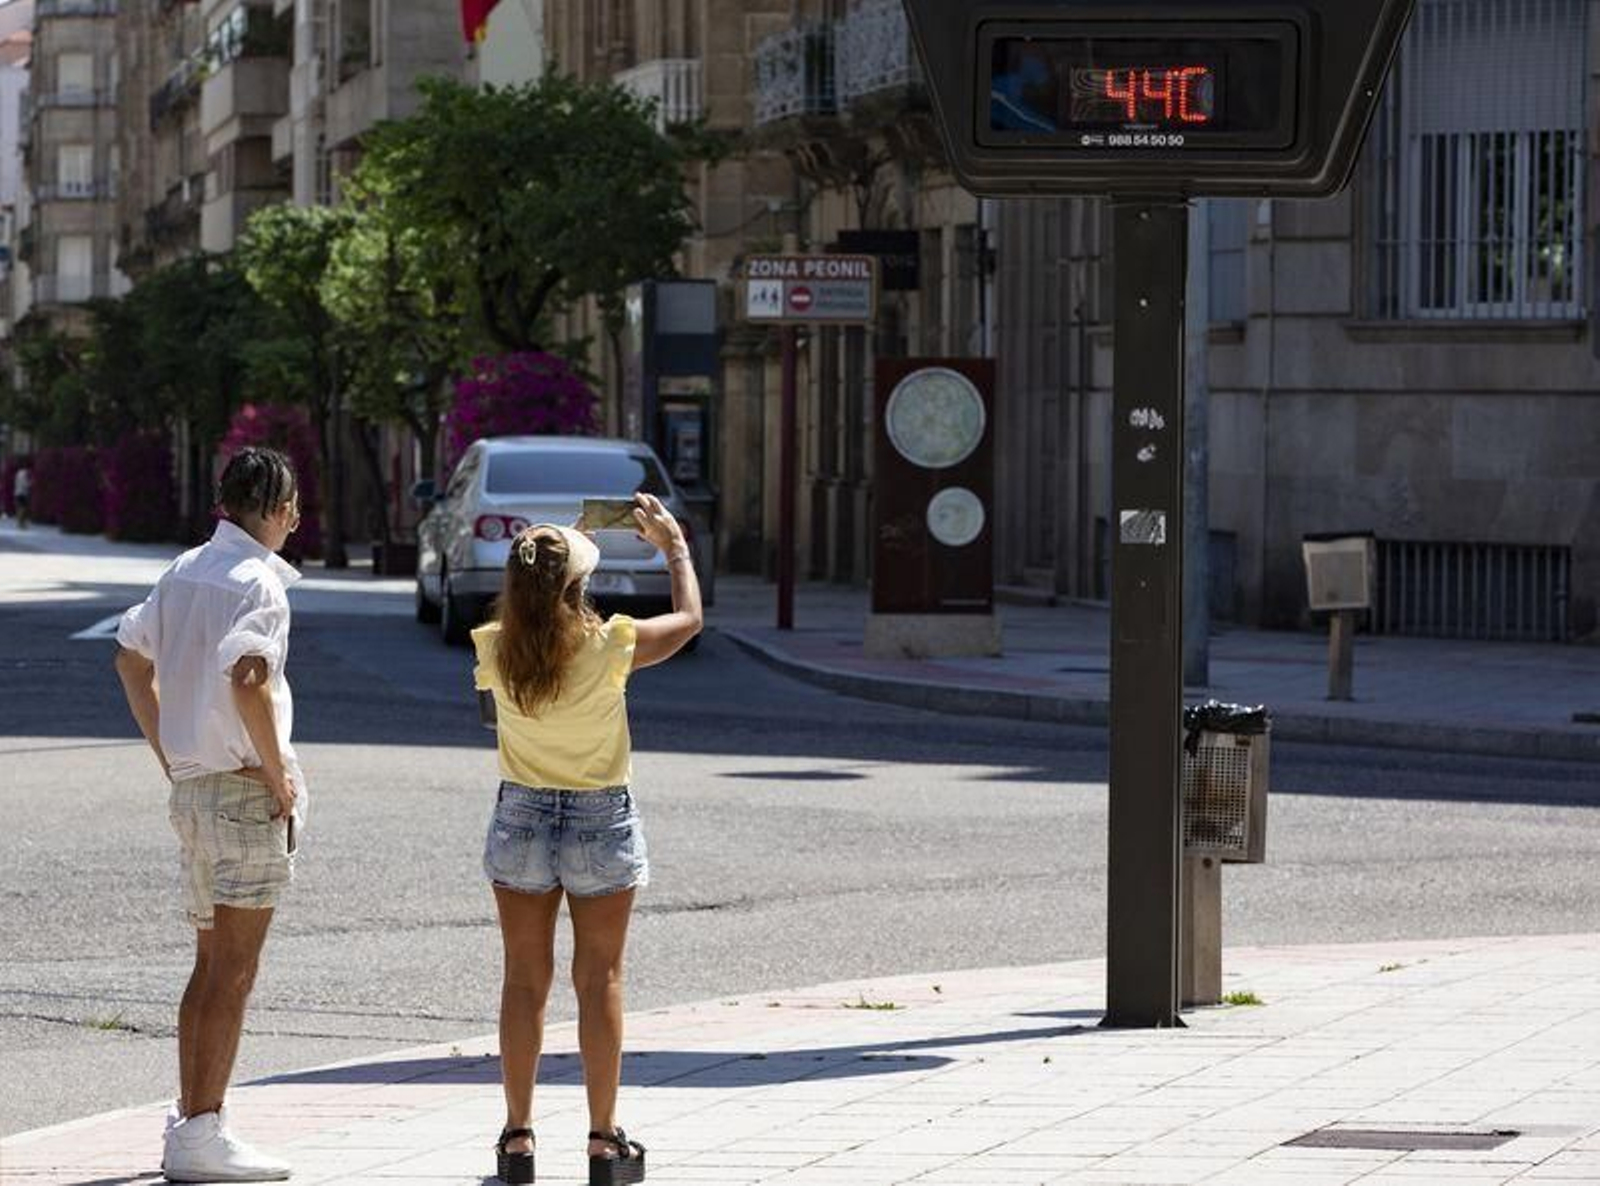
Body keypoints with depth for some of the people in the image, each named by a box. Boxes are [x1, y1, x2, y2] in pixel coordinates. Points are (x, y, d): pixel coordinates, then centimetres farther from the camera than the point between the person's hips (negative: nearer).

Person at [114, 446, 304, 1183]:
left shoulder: (185, 571, 11)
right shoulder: (258, 582, -14)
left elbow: (131, 659, 20)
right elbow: (248, 679, -28)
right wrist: (279, 773, -18)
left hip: (192, 786, 8)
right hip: (247, 789, -8)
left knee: (210, 966, 17)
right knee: (233, 970, -5)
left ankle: (187, 1122, 22)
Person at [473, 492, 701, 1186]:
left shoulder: (495, 649, -12)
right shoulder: (611, 646, -18)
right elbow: (689, 618, 1)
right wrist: (675, 545, 18)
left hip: (521, 818, 2)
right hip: (601, 822, -2)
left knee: (525, 980, 9)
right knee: (599, 981, 6)